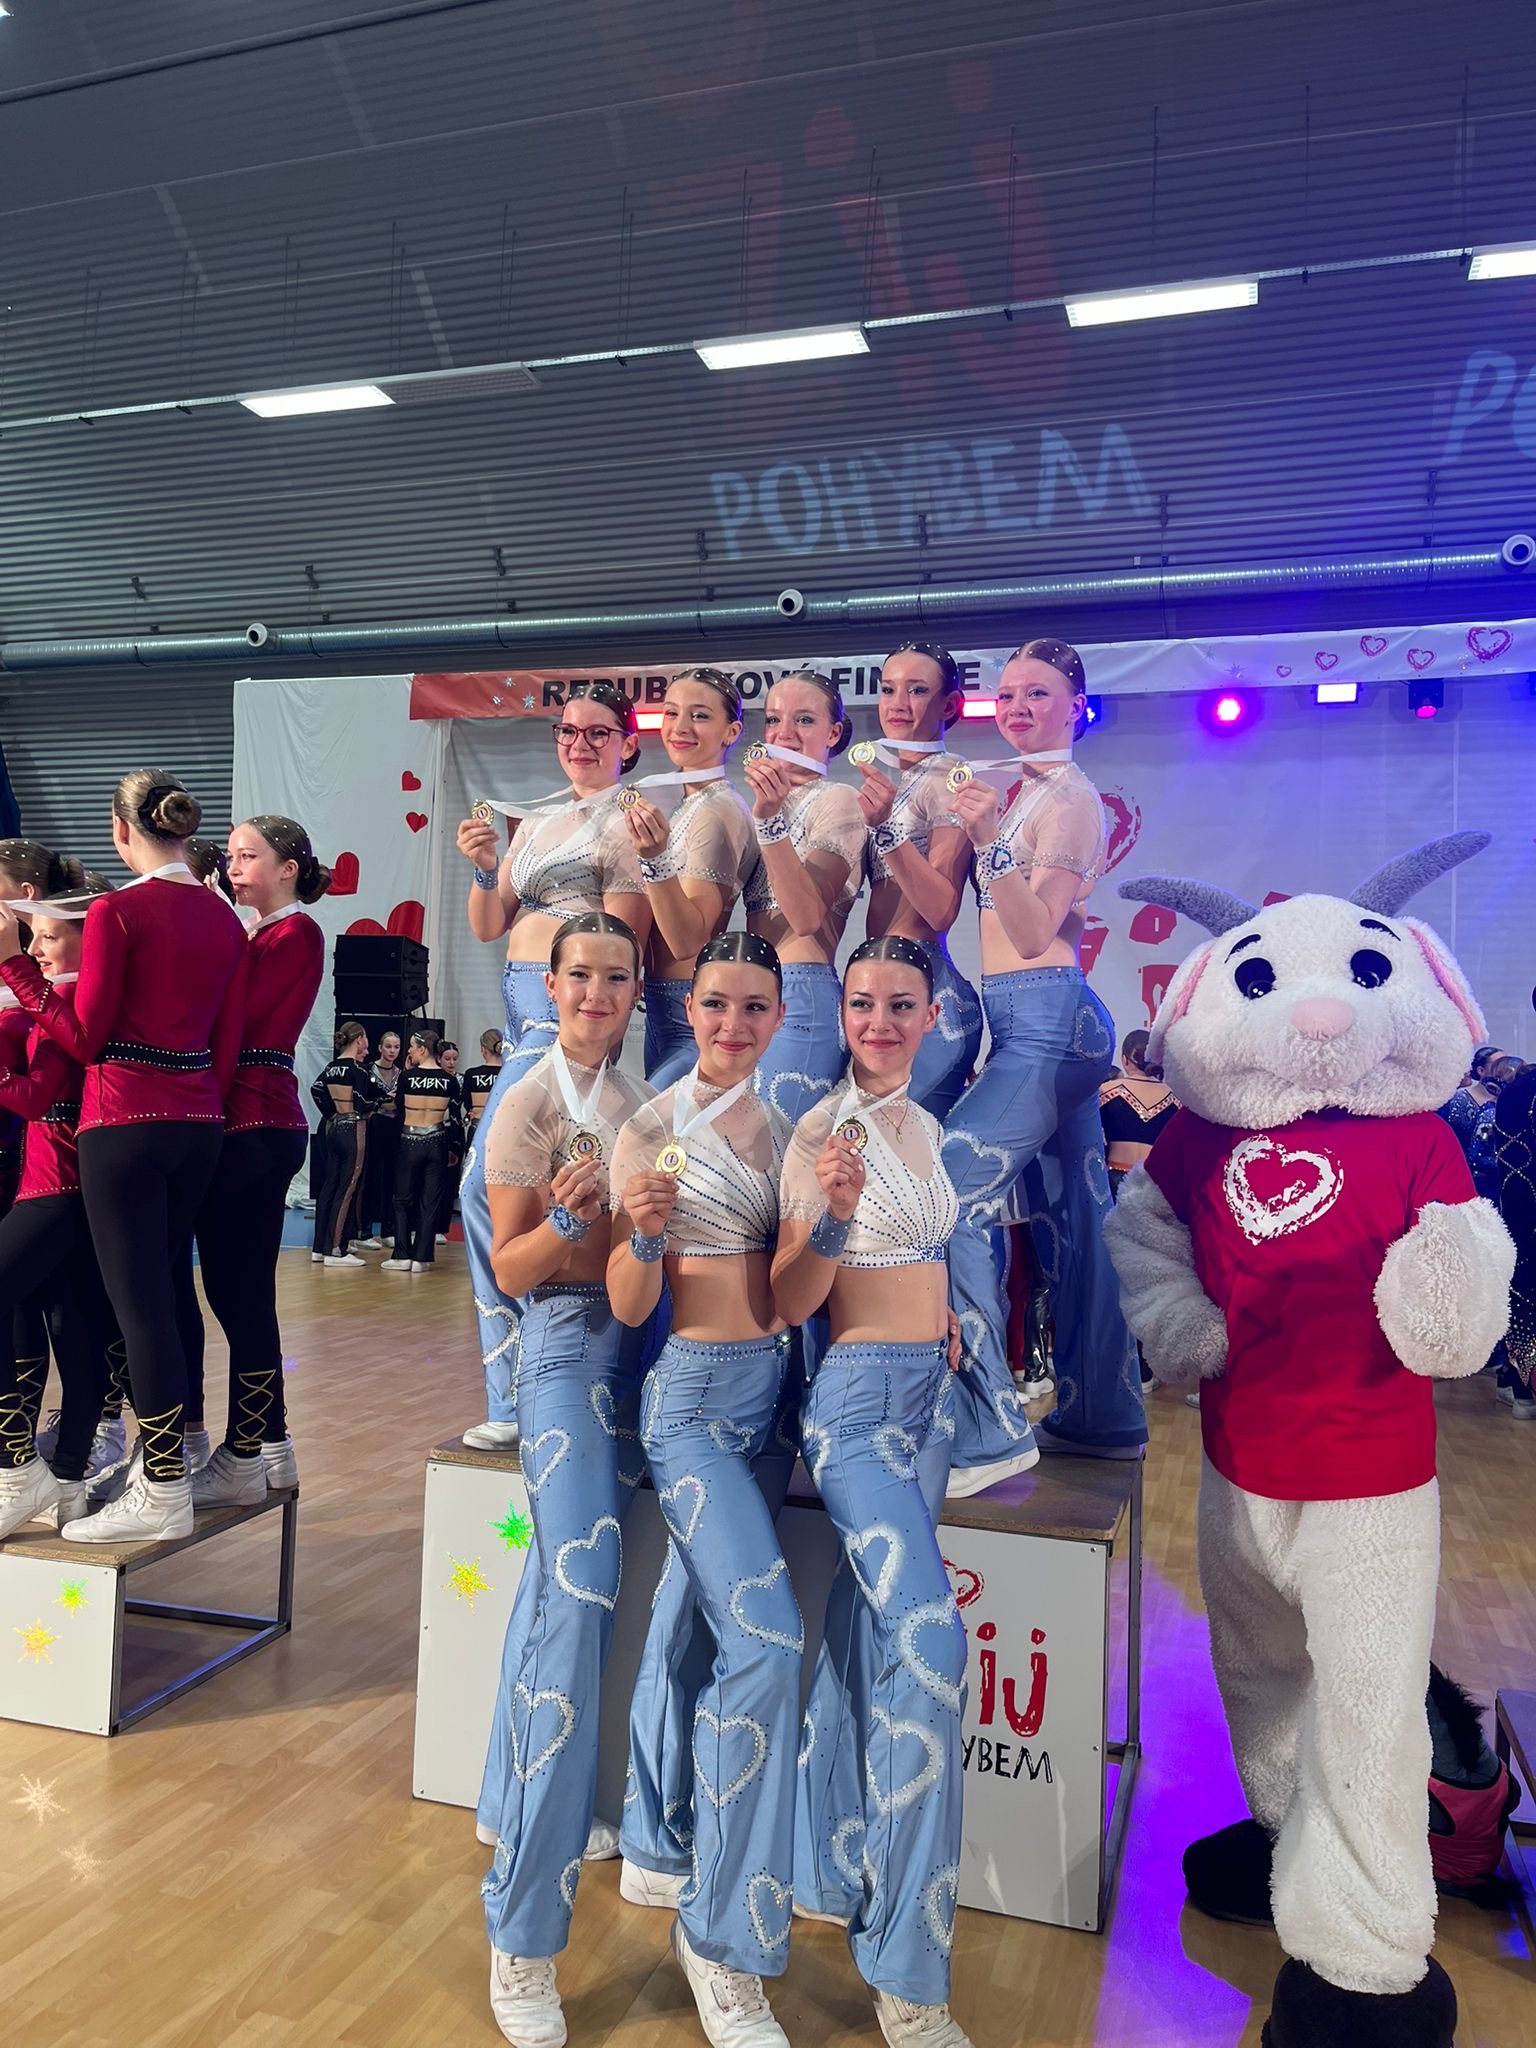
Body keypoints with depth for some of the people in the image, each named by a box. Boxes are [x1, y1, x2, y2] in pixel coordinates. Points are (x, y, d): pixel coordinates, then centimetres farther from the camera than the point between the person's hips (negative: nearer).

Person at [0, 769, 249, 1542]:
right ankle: (161, 1458, 25)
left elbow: (84, 1037, -8)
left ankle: (162, 1494, 2)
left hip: (123, 1121, -6)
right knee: (161, 1291, 17)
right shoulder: (224, 918, 8)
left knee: (137, 1302, -2)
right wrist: (201, 1101, 18)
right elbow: (228, 1041, 9)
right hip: (199, 1121, 7)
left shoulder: (116, 911, -10)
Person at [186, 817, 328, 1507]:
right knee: (244, 1292, 12)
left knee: (236, 1291, -6)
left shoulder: (295, 933, -7)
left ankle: (242, 1460, 2)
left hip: (257, 1125, -9)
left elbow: (232, 1019, -16)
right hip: (245, 1121, 9)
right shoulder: (256, 934, 21)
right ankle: (269, 1447, 21)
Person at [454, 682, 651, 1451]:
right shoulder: (537, 821, 20)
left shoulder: (624, 819, -2)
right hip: (525, 1008, 8)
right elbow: (487, 928, 17)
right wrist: (484, 868, -2)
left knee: (487, 1186, -12)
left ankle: (516, 1400, -4)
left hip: (567, 1010, -8)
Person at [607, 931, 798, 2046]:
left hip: (771, 1387, 6)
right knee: (767, 1637, -16)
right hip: (693, 1394, -6)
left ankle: (656, 1849, 38)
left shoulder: (785, 1128, 7)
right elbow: (628, 1308, -10)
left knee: (695, 1619, 17)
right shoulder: (652, 1129, -9)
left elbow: (790, 1291, 12)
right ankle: (723, 1939, 0)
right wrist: (646, 1233, -30)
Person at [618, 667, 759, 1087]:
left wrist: (654, 860, -34)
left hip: (693, 1016, -10)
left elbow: (688, 940, -23)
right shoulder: (684, 806, 11)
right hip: (661, 1006, 10)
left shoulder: (718, 811, -16)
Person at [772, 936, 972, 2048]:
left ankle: (837, 1871, 33)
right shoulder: (823, 1130, -12)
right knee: (930, 1642, -15)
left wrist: (940, 1309, 11)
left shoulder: (926, 1126, 10)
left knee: (869, 1633, 16)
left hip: (929, 1392, 7)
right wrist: (827, 1213, -30)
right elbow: (789, 1303, -15)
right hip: (857, 1394, -7)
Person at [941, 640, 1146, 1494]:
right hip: (1039, 1024, 10)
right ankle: (1104, 1415, 24)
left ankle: (991, 1431, -13)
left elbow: (1033, 931, -20)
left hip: (1047, 1019, -10)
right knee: (1075, 1219, 13)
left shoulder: (1070, 798, -9)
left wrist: (990, 839, -31)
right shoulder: (1021, 790, 17)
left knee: (951, 1197, -18)